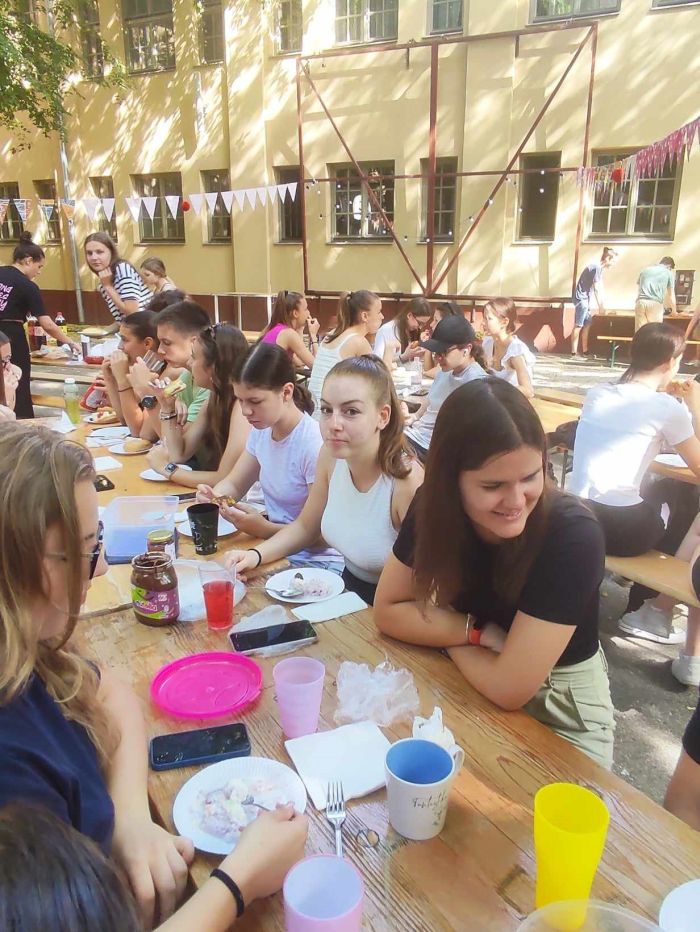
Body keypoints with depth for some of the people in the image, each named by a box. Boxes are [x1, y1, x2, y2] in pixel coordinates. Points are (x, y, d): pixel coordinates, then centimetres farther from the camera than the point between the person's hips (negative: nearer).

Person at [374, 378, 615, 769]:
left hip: (562, 712, -3)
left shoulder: (573, 536, -30)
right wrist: (479, 631, -19)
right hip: (472, 687, 3)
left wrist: (442, 634, -14)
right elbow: (388, 610, -9)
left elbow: (509, 689, -29)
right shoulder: (435, 505, -17)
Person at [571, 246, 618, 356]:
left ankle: (585, 351, 13)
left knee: (587, 325, 9)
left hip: (586, 299, 10)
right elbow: (596, 289, -16)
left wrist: (604, 304, 14)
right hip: (581, 298, -10)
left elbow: (600, 288, 16)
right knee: (578, 326, -7)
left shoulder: (600, 268, 13)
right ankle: (574, 352, -5)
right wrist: (600, 306, -11)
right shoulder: (597, 267, -17)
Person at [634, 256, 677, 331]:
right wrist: (674, 311, 29)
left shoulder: (645, 269, 24)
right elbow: (671, 296, 16)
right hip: (656, 304, -3)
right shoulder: (669, 273, 14)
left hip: (641, 302, 3)